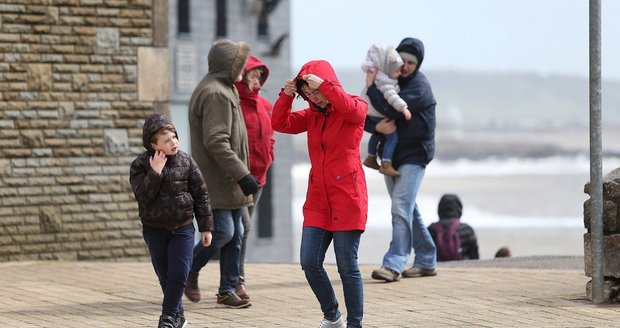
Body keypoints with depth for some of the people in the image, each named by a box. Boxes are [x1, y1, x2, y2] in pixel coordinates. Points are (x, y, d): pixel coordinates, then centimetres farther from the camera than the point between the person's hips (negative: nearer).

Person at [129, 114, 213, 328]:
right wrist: (155, 172, -25)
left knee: (179, 273, -9)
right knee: (165, 276, 8)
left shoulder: (186, 162, -4)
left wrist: (206, 227, 1)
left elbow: (201, 195, 1)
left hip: (182, 228, 0)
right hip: (155, 229, 0)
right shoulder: (140, 165, -7)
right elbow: (142, 196, -18)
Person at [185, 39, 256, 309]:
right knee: (223, 232, -12)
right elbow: (216, 142, -24)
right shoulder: (215, 94, -17)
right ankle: (190, 271, 9)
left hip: (229, 182, 10)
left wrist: (242, 175, 22)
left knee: (235, 234, 9)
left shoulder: (224, 89, 18)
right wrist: (242, 175, -25)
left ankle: (228, 290, 13)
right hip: (216, 182, -10)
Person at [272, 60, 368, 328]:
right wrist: (287, 95, -6)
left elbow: (352, 109, -26)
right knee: (309, 262, 0)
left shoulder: (356, 108, -2)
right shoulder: (312, 115, 15)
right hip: (318, 200, 6)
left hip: (347, 198, -6)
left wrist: (323, 84, -24)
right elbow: (280, 123, 6)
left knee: (347, 267, -3)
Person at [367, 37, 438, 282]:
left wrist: (371, 87, -15)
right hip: (391, 156, 8)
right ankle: (426, 261, 23)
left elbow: (392, 109, -28)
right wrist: (377, 127, -20)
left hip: (414, 156, -8)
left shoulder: (419, 86, -12)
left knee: (401, 208, -18)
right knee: (408, 210, 14)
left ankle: (393, 264, -24)